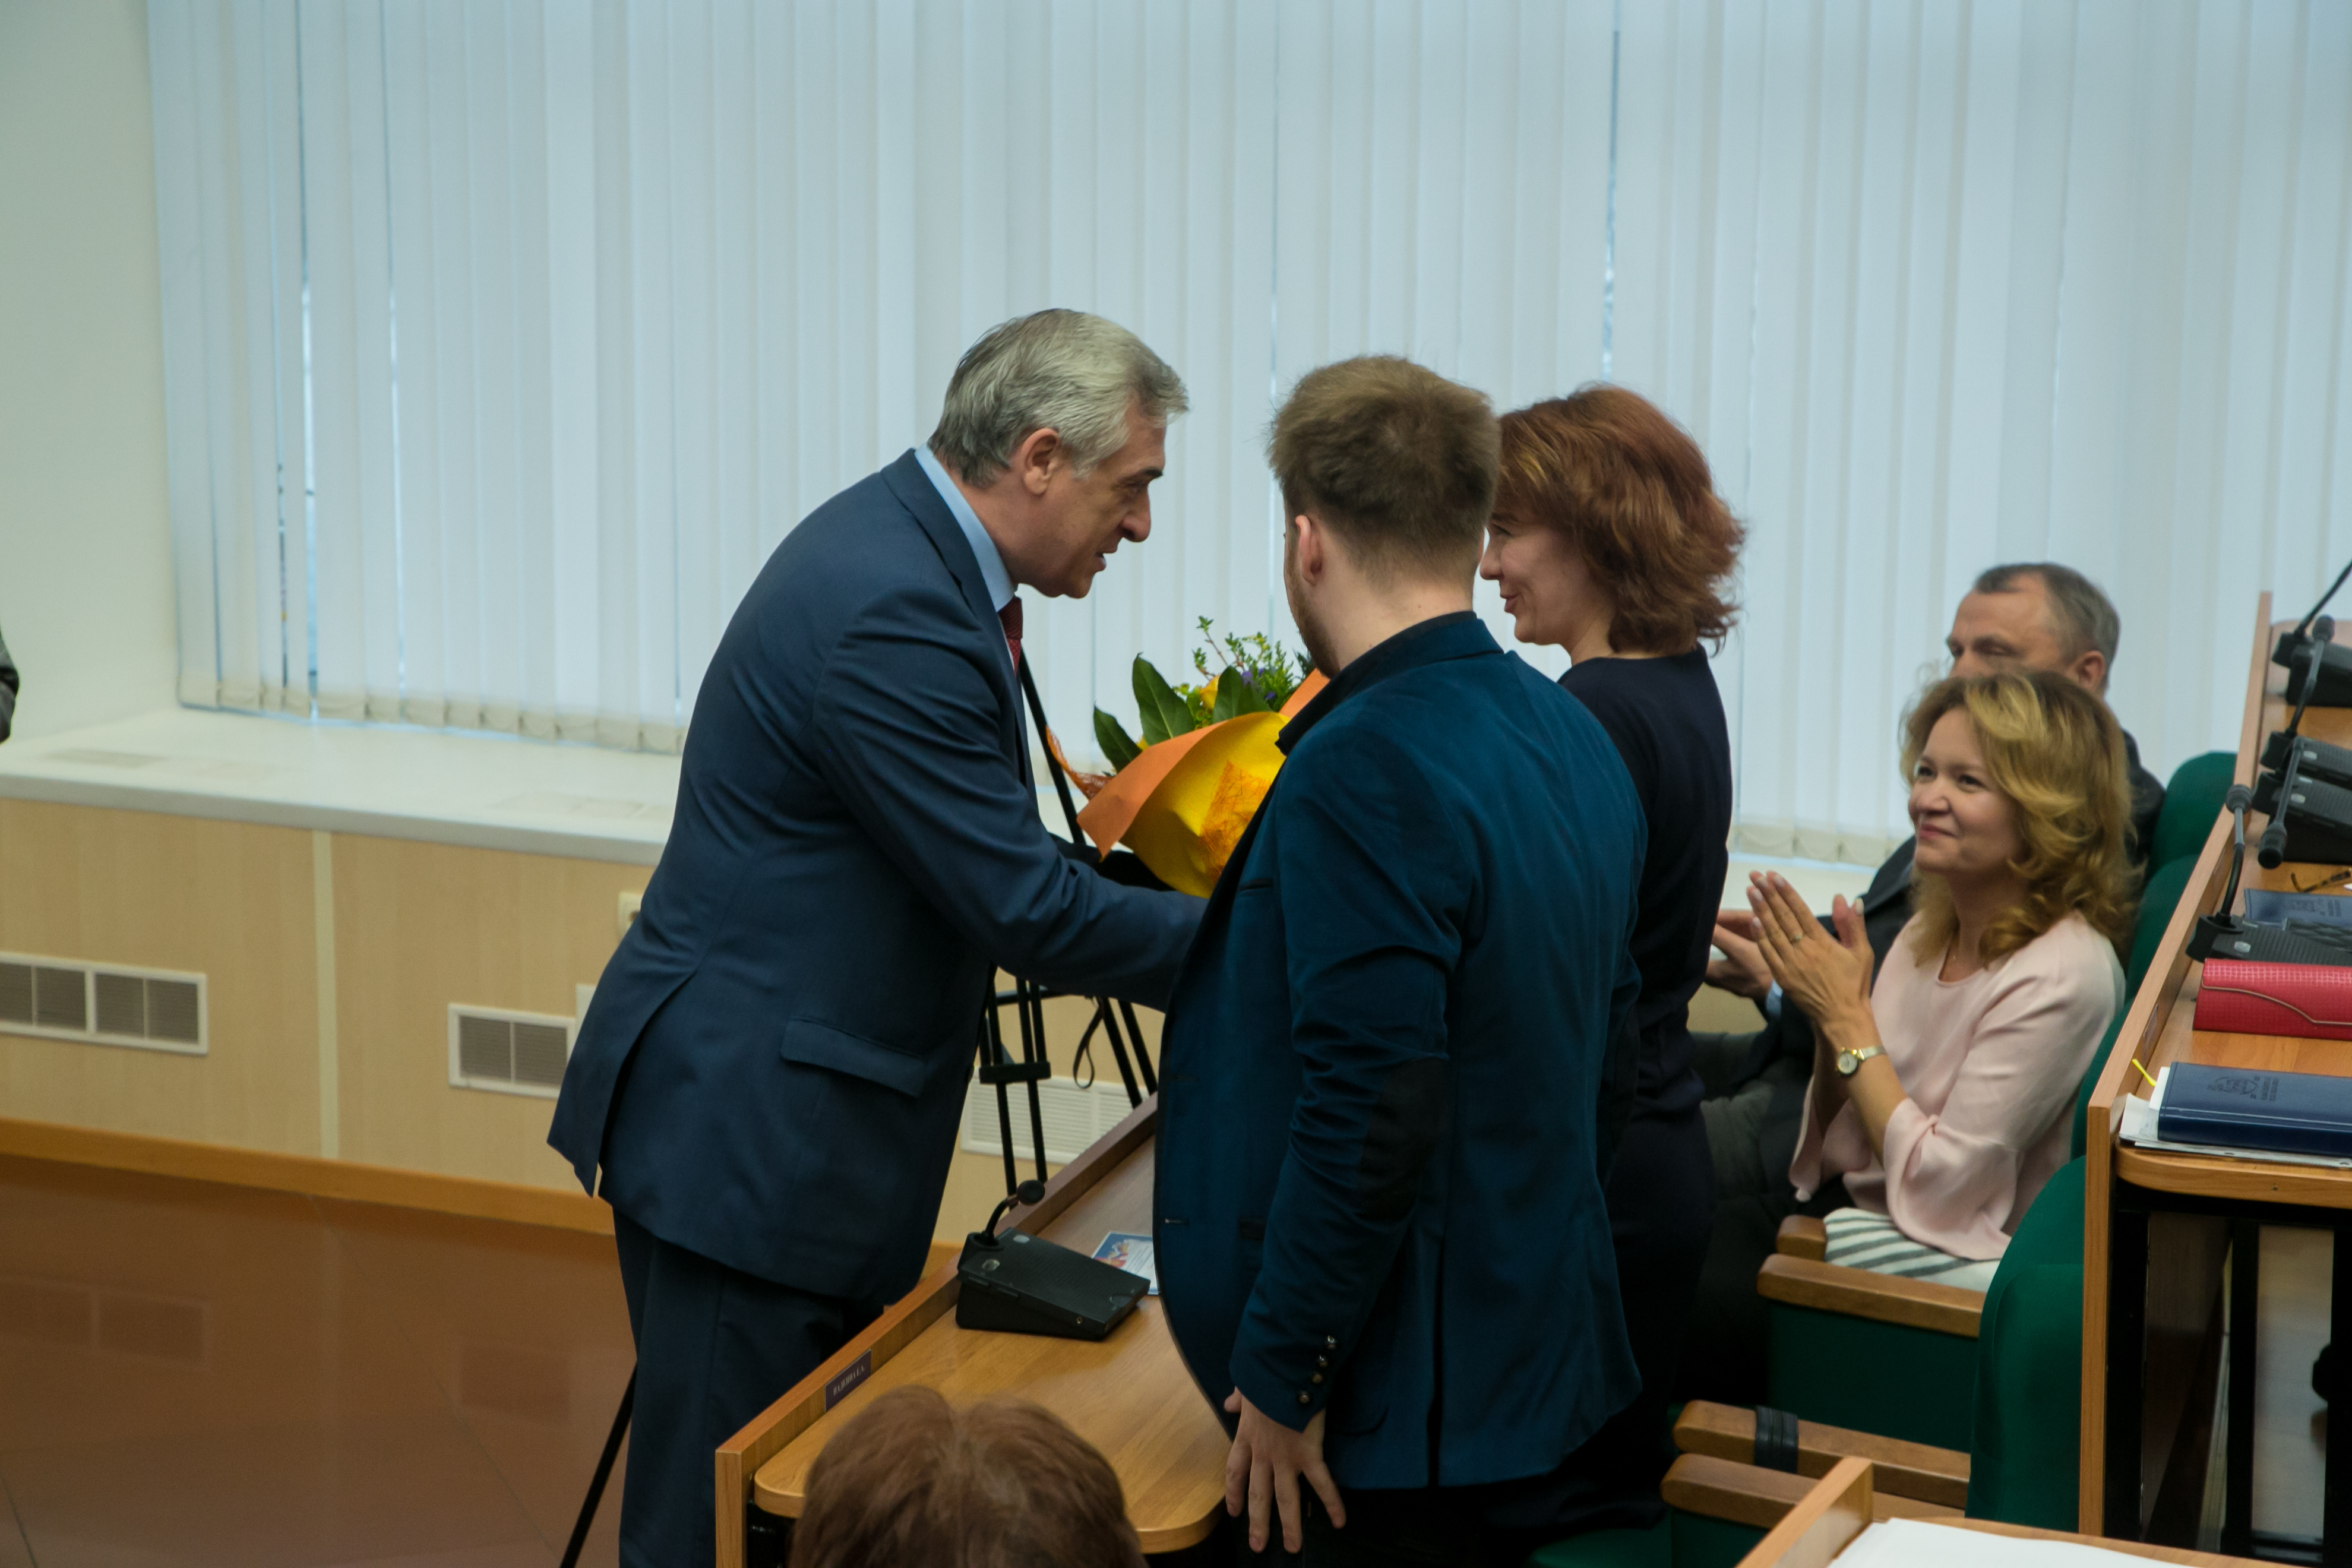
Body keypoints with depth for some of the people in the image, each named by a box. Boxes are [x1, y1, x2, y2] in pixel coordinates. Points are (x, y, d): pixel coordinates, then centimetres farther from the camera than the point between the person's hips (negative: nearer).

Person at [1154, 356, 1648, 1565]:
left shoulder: (1361, 773, -23)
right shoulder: (1574, 737, 5)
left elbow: (1372, 1117, -27)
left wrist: (1281, 1379, -17)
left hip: (1396, 1403, -9)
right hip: (1541, 1359, 9)